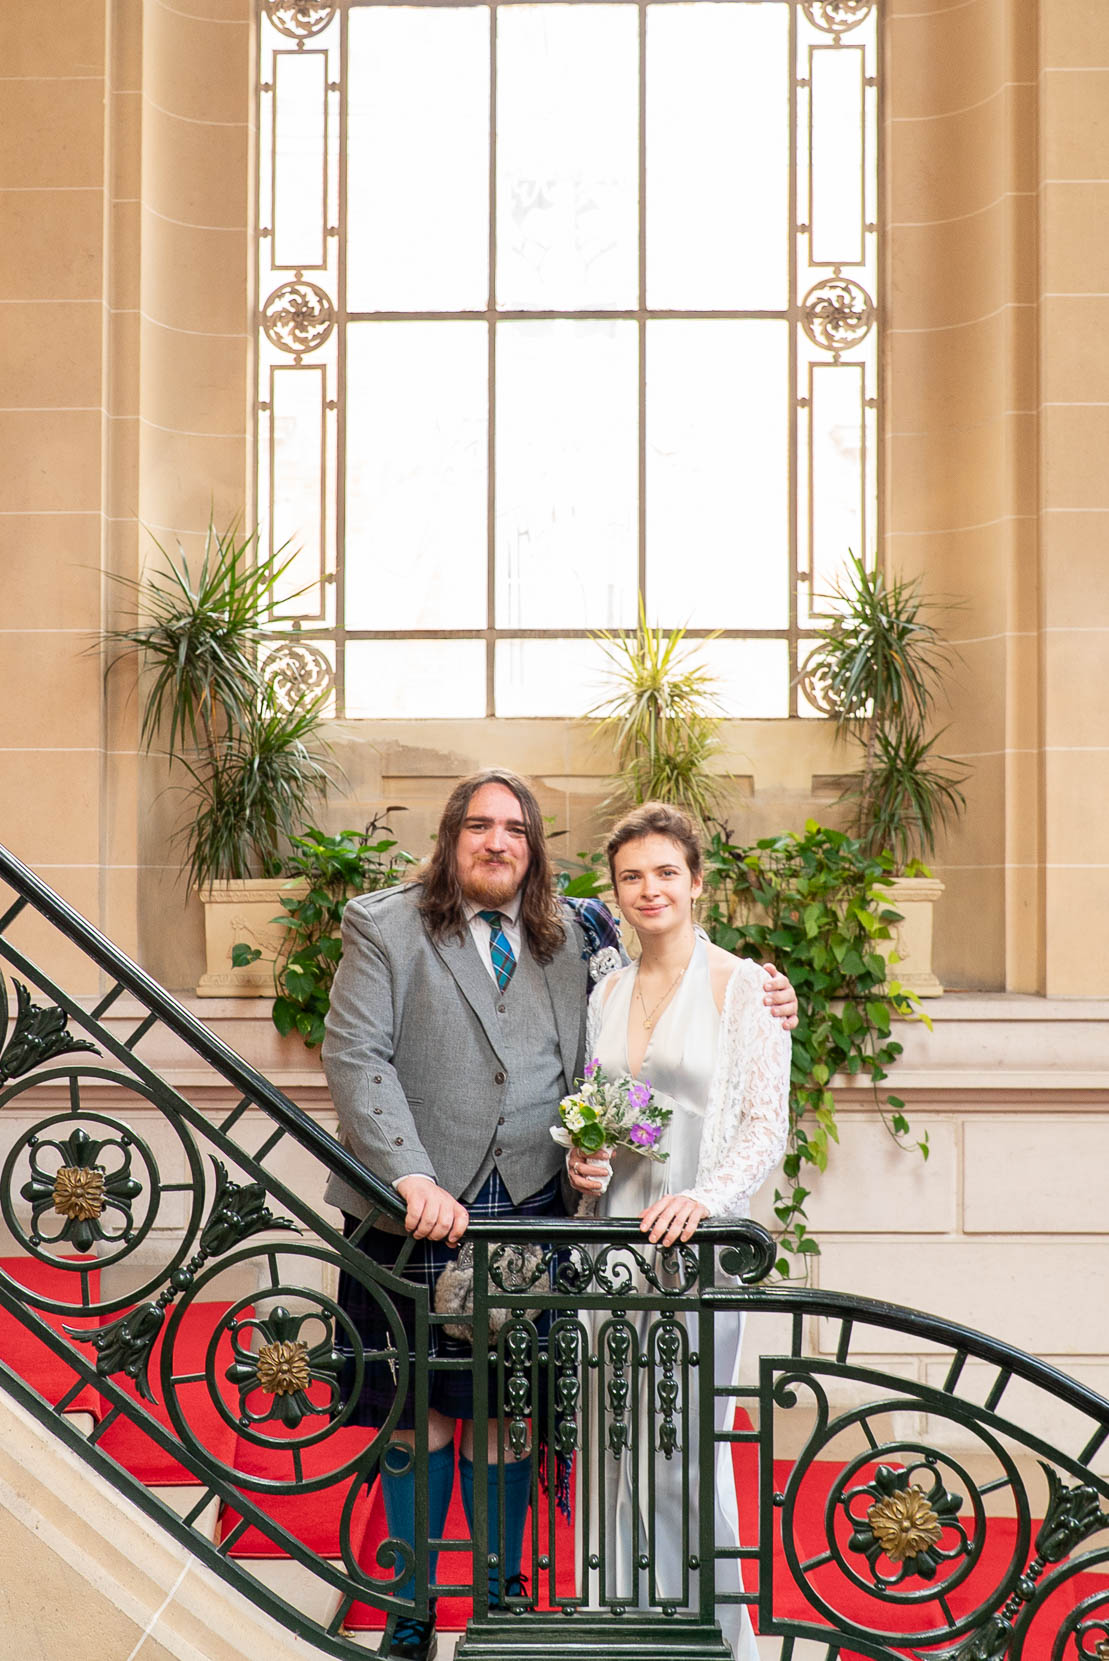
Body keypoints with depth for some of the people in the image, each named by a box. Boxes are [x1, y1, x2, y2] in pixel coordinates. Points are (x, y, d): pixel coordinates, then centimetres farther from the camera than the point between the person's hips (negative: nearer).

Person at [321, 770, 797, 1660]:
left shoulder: (572, 937, 11)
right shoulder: (386, 927, 1)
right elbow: (355, 1057, -8)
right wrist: (412, 1178, -20)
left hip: (529, 1217, 2)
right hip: (417, 1219, -2)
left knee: (504, 1417, 9)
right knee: (421, 1417, 6)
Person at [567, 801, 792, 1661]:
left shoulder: (743, 987, -3)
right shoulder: (608, 992, 13)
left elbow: (767, 1126, -8)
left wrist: (703, 1197, -23)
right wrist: (584, 1162, 0)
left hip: (693, 1240, -5)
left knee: (684, 1456, -2)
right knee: (613, 1452, 8)